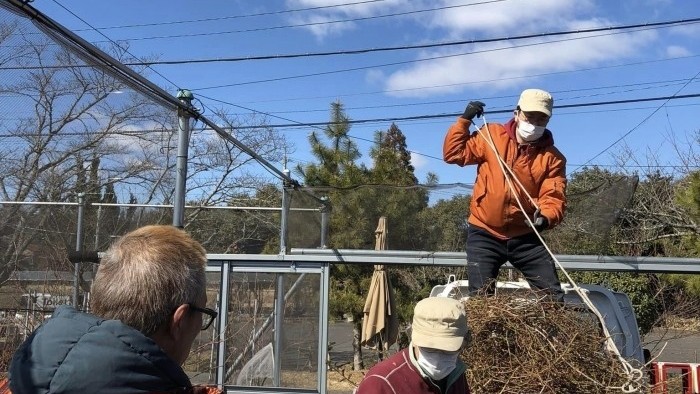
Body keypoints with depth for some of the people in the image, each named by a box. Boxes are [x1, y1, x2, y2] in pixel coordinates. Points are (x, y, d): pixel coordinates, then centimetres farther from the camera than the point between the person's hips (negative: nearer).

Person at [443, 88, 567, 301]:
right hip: (484, 234, -1)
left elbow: (554, 197, -8)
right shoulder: (491, 135, 1)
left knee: (553, 295, 3)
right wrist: (464, 120, -6)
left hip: (525, 237, 1)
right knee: (480, 296, -1)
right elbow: (453, 153, 1)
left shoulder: (553, 157, 0)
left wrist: (546, 217, -30)